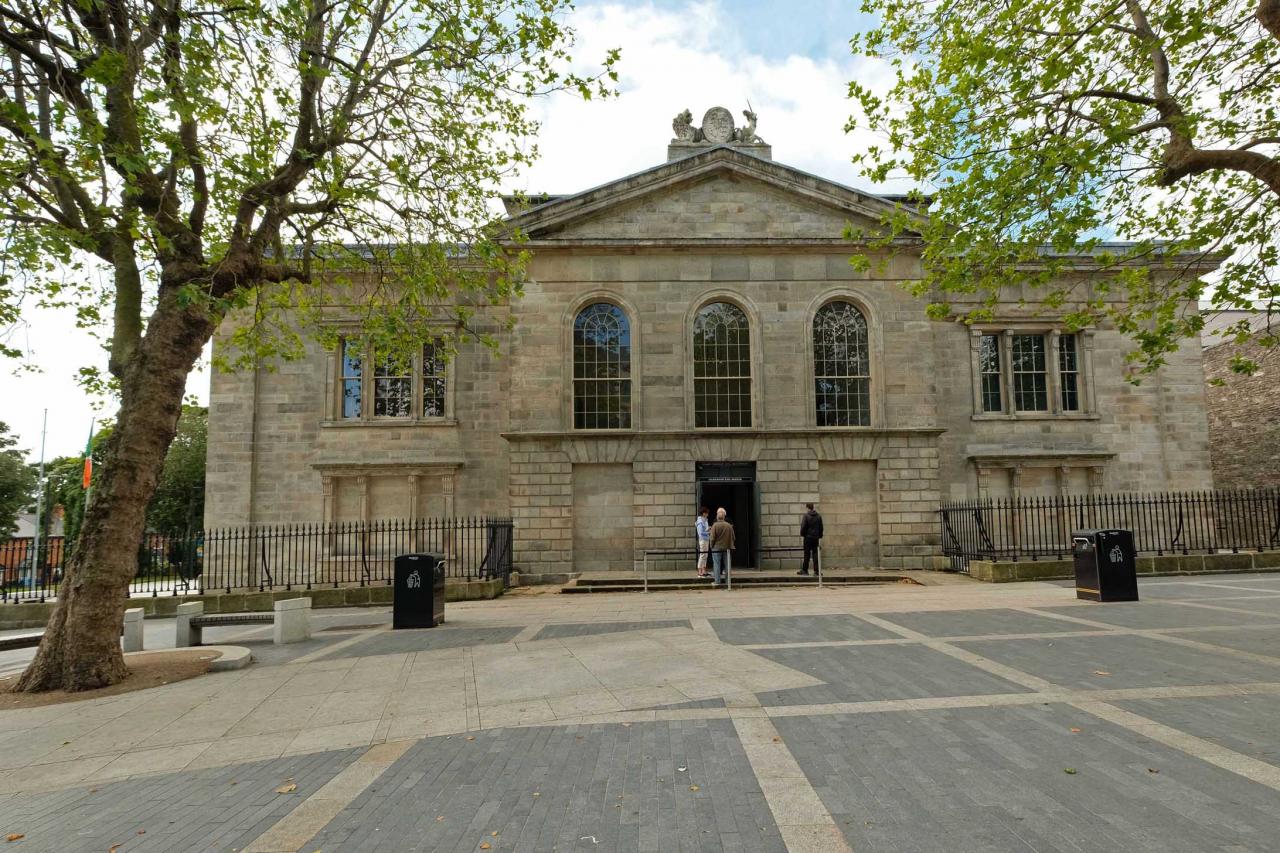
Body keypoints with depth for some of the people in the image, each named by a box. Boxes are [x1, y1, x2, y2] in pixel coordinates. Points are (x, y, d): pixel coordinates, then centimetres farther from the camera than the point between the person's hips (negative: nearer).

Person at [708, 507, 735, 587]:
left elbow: (712, 538, -12)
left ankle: (717, 581, 0)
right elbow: (733, 537, 5)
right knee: (726, 564, 12)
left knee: (717, 565, 1)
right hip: (727, 548, 4)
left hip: (717, 548, -3)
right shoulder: (729, 526, 0)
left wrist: (712, 546, 2)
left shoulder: (715, 525, -12)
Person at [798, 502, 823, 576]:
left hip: (808, 537, -4)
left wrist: (802, 534, 2)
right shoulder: (819, 516, 8)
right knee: (815, 553, 6)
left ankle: (804, 570, 7)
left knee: (807, 554, 2)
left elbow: (803, 526, -11)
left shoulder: (806, 516, -10)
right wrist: (820, 536, 19)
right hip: (816, 537, 4)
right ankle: (816, 570, 2)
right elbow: (821, 527, 13)